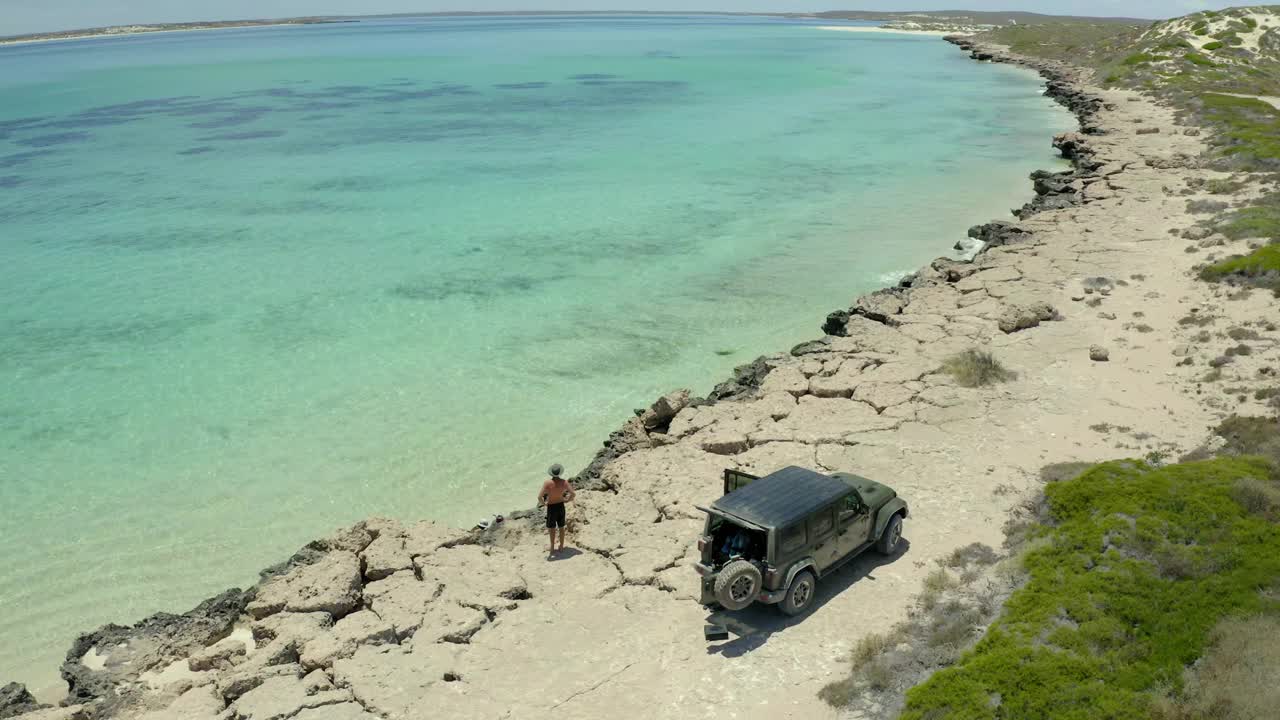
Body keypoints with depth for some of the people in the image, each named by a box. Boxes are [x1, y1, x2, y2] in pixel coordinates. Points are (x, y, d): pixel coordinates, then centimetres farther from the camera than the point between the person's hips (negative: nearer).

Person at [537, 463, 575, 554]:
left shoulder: (548, 483, -22)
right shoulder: (564, 482, -15)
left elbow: (539, 497, -26)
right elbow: (572, 494, -16)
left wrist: (544, 503, -7)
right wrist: (567, 500, 3)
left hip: (551, 507, -3)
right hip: (561, 505, 3)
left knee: (552, 528, 15)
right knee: (561, 527, 19)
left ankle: (552, 547, 27)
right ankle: (561, 546, 31)